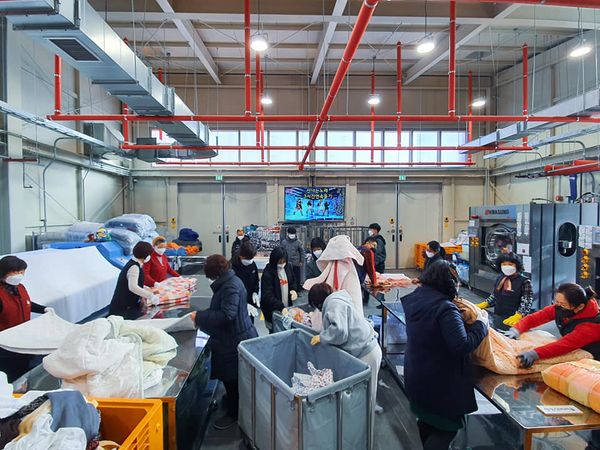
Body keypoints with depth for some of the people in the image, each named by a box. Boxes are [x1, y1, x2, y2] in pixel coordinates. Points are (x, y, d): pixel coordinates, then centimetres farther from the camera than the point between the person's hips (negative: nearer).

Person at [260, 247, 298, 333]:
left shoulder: (288, 268, 1)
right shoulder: (267, 273, -17)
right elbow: (268, 296, -23)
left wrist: (294, 291, -5)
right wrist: (281, 307, -33)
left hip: (287, 307, 5)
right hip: (273, 311, -5)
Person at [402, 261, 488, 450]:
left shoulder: (414, 299, -4)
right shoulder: (446, 309, -28)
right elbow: (462, 346, -29)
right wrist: (481, 324, -16)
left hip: (415, 376, 8)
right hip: (441, 383, -8)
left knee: (426, 421, 28)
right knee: (448, 427, 13)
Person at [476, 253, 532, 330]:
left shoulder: (524, 281, -6)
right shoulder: (499, 278, 11)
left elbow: (526, 303, -11)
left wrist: (517, 316, -25)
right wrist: (483, 305, 6)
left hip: (512, 319, -5)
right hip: (497, 317, 5)